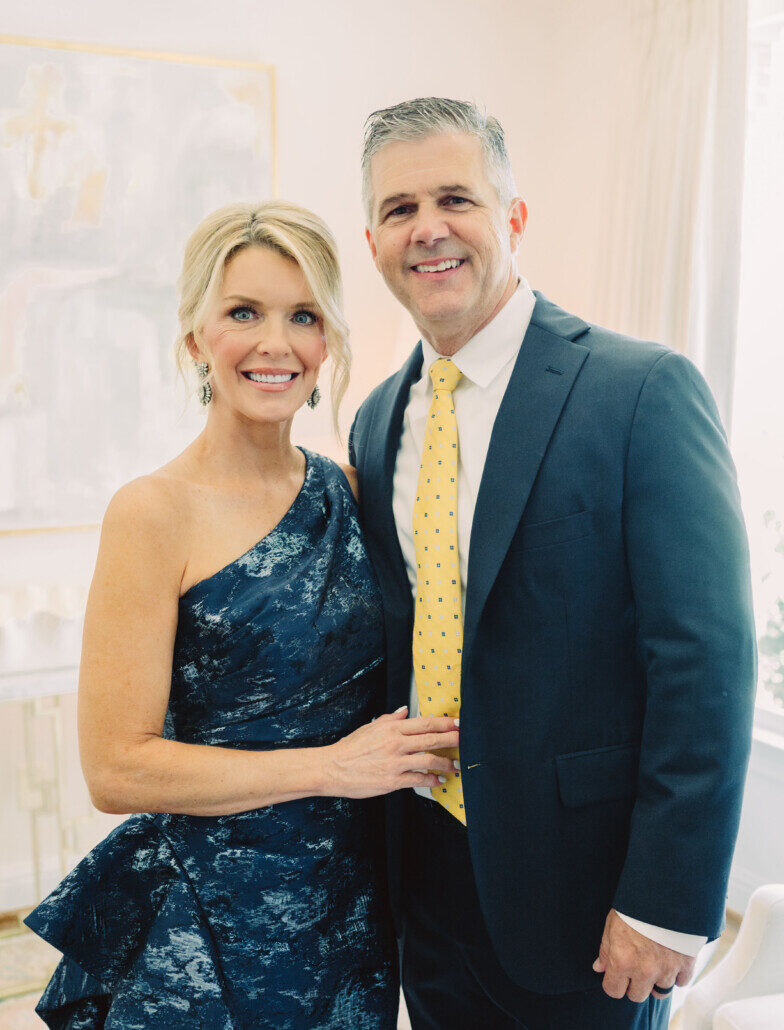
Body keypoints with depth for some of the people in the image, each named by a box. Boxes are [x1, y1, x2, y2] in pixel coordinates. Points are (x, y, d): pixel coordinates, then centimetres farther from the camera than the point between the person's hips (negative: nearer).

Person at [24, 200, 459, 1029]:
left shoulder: (344, 490, 0)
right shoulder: (154, 512, -16)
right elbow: (116, 767, -17)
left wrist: (404, 748, -4)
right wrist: (331, 765, -19)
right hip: (207, 921, -5)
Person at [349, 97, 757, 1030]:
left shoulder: (645, 390, -15)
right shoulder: (376, 421, 5)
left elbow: (706, 662, -17)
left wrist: (668, 903, -17)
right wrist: (375, 840, 11)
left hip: (582, 877, -5)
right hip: (427, 866, 6)